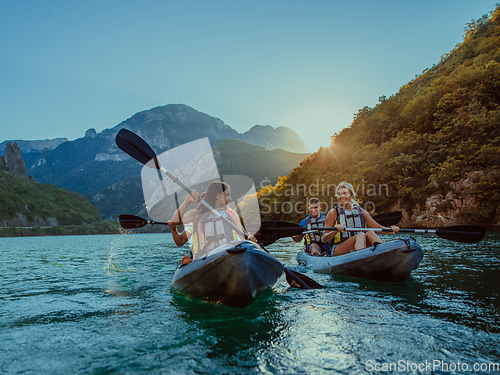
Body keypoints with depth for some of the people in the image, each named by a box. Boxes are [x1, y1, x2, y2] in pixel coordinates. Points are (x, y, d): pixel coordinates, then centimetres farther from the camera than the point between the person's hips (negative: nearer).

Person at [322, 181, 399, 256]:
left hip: (359, 248, 4)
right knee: (361, 235, -29)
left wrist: (391, 230, -5)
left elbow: (378, 227, 15)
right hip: (338, 251, -4)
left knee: (370, 233, -23)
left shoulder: (361, 212, 14)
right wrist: (335, 231, -22)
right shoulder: (333, 213, 2)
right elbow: (324, 239, -2)